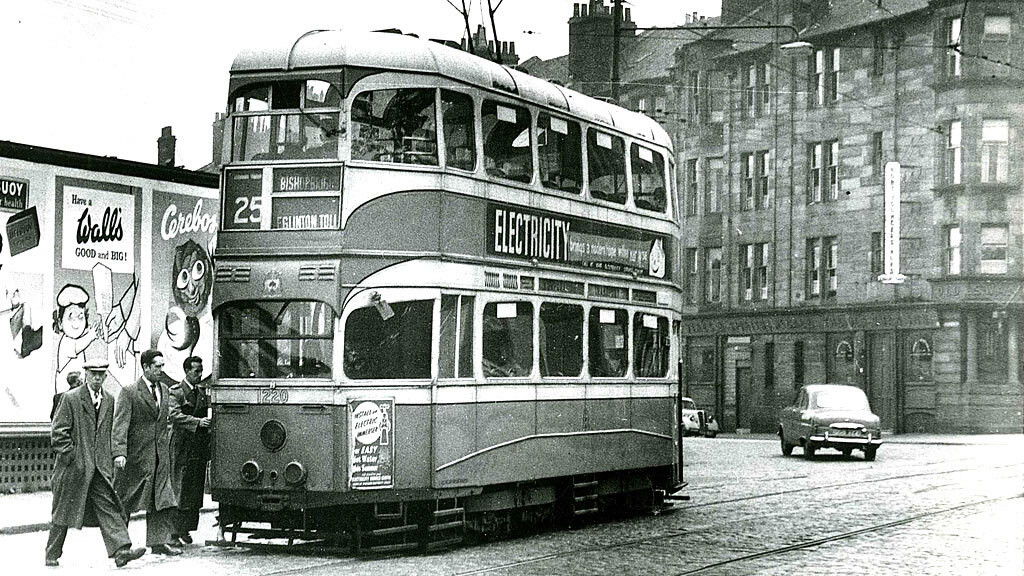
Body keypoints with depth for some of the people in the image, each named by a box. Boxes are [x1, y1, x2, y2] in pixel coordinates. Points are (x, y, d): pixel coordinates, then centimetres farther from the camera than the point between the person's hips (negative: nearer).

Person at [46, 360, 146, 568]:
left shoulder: (110, 400, 10)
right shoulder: (71, 398, -6)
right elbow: (58, 431, -7)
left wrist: (113, 456, 10)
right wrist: (70, 455, -12)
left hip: (101, 467, 4)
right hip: (74, 465, -4)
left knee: (108, 507, -8)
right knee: (64, 510, 6)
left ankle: (120, 550, -17)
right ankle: (52, 554, 19)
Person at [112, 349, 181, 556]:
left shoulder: (164, 390, 12)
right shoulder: (129, 392, -9)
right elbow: (120, 424, -16)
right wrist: (119, 452, -26)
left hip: (161, 456, 6)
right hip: (136, 456, -6)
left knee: (163, 500, 2)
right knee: (124, 500, 4)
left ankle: (159, 542, 6)